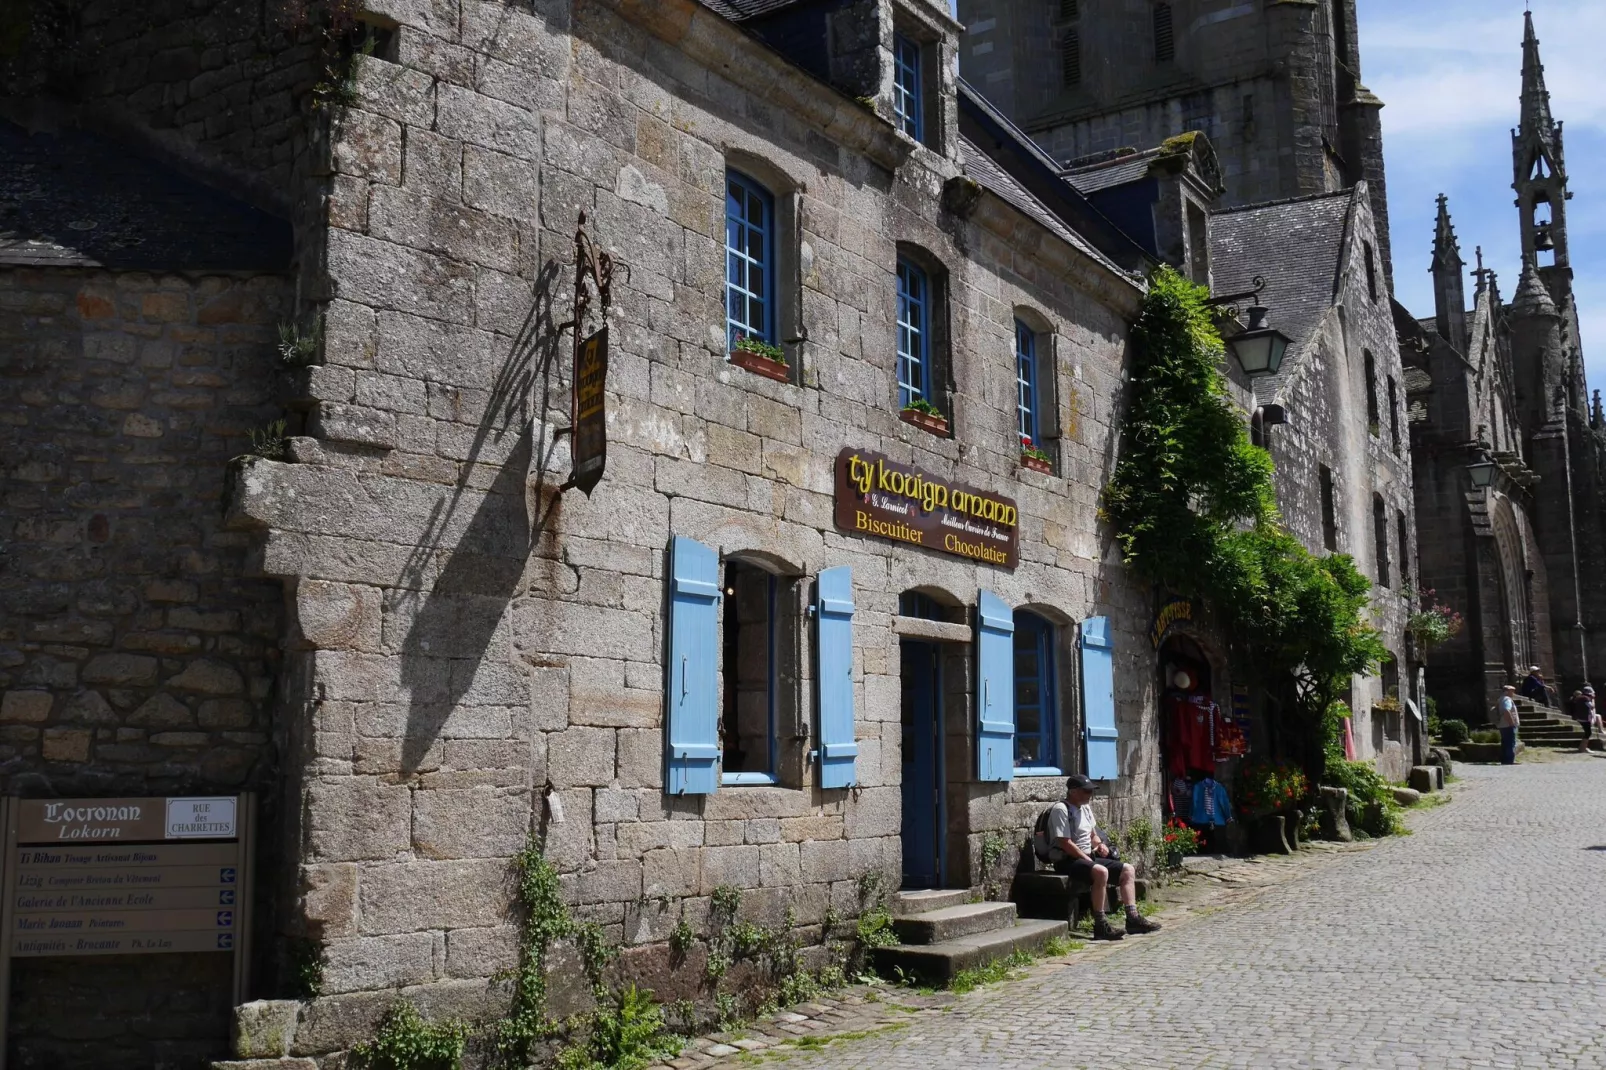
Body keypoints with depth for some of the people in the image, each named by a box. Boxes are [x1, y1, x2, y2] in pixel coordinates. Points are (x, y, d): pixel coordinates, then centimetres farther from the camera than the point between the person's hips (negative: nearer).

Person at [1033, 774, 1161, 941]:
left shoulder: (1085, 808, 16)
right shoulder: (1060, 809, -13)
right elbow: (1065, 843, -19)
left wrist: (1100, 844, 4)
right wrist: (1088, 860, -16)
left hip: (1088, 857, 10)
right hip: (1068, 861, -10)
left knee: (1127, 869, 5)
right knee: (1101, 871, -35)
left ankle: (1133, 918, 3)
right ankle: (1100, 926, -33)